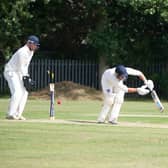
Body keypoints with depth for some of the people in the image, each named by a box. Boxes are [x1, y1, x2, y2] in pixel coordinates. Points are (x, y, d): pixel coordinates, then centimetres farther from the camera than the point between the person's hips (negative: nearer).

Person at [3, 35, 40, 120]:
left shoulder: (31, 52, 8)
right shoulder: (23, 52, -23)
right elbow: (20, 67, -21)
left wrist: (27, 76, 5)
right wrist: (25, 77, -19)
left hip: (19, 73, 10)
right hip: (11, 72, -10)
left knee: (24, 93, 3)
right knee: (17, 92, -21)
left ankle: (18, 114, 4)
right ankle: (10, 114, -21)